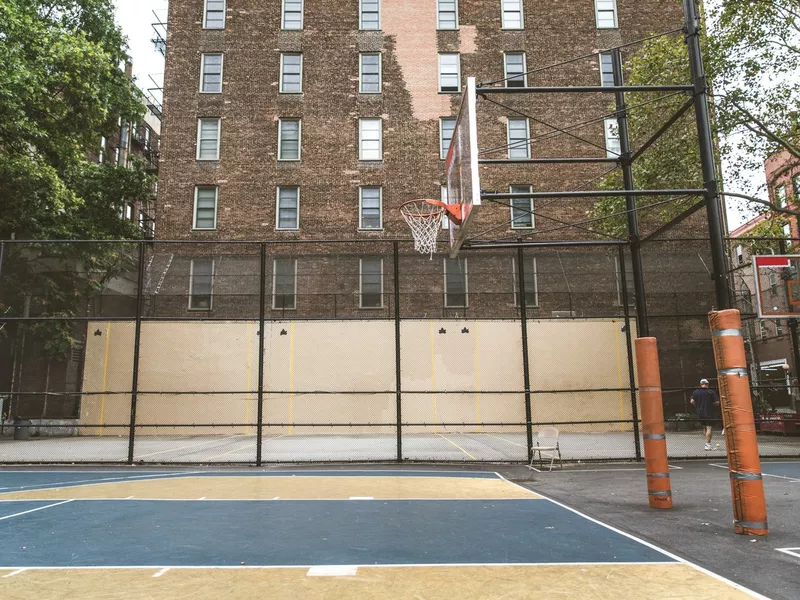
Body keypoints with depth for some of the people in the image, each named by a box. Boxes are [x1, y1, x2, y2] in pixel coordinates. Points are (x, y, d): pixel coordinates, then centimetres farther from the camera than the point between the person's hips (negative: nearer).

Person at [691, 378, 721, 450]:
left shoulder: (696, 392, 2)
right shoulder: (711, 392, -6)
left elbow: (692, 401, -4)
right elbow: (717, 402, -9)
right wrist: (712, 404, 11)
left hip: (700, 414, 4)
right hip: (709, 413, -4)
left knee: (705, 428, 16)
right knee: (709, 428, -4)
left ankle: (708, 443, 22)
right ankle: (707, 444, -10)